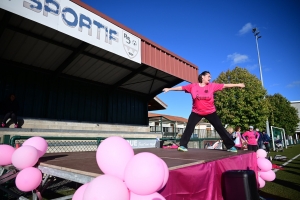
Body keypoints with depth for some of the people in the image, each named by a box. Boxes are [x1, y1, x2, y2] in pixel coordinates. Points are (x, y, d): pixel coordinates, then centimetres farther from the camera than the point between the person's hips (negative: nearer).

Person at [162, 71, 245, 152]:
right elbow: (181, 88, -2)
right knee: (189, 127, -9)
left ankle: (230, 146, 16)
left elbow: (225, 85, 0)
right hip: (196, 112, -1)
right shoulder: (193, 86, -9)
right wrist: (169, 89, 3)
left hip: (210, 112, 1)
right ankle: (182, 145, 0)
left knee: (220, 128, 4)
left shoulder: (212, 86, -6)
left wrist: (238, 85, 1)